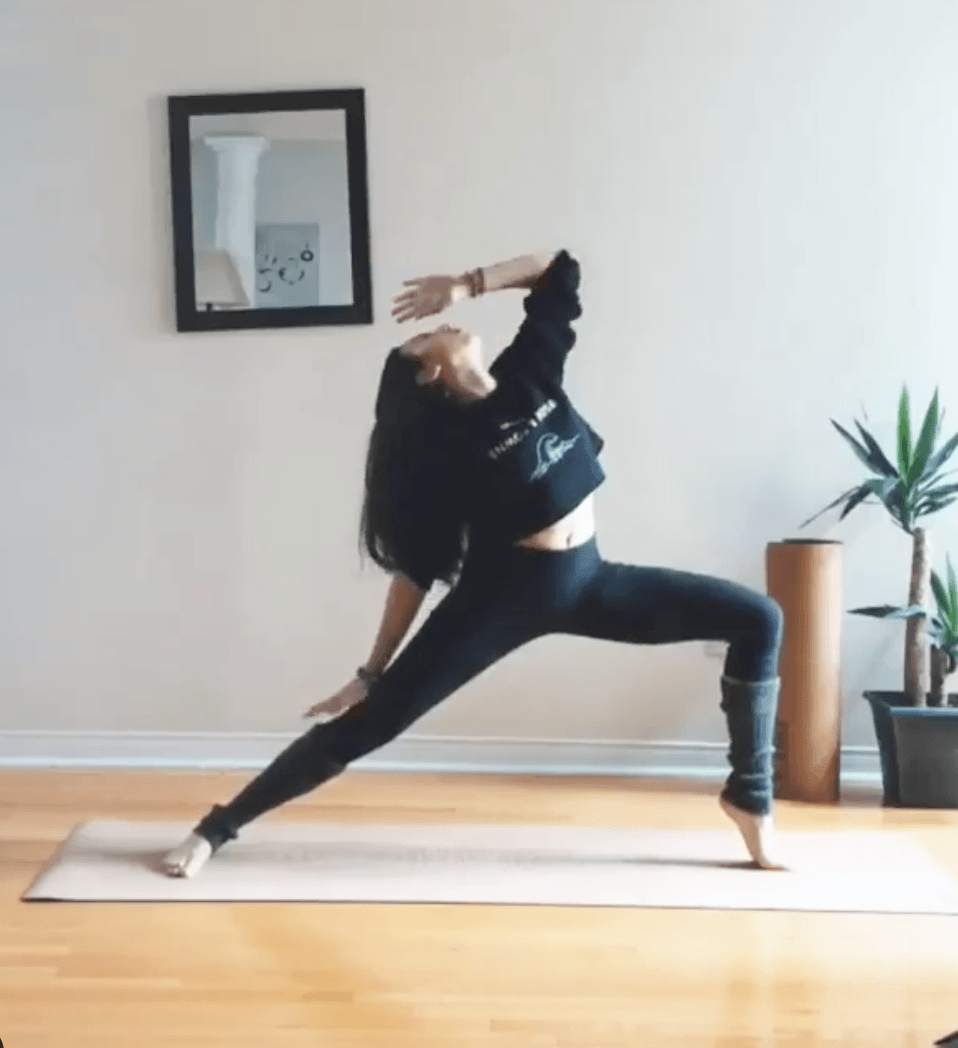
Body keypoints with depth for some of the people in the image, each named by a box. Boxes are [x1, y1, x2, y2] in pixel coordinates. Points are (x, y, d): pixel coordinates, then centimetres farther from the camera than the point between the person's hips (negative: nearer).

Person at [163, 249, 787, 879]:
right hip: (504, 591, -6)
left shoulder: (529, 373, 1)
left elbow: (560, 270, 7)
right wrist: (372, 673, -11)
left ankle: (751, 799, 10)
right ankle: (218, 827, 4)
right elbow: (416, 570, -12)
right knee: (376, 718, -8)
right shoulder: (442, 445, -14)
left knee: (760, 622, 2)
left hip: (587, 580, 6)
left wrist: (466, 286, -3)